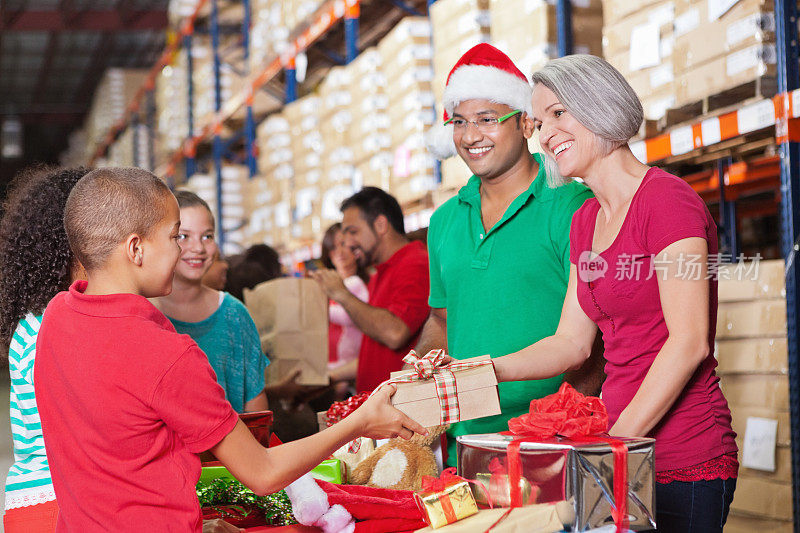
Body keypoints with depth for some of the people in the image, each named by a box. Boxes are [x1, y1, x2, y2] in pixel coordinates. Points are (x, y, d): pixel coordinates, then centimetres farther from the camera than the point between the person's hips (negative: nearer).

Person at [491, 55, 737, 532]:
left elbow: (689, 342, -18)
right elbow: (573, 341, 15)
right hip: (625, 457, 8)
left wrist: (615, 441, -20)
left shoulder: (667, 199, -12)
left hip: (684, 463, -8)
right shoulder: (585, 222, 14)